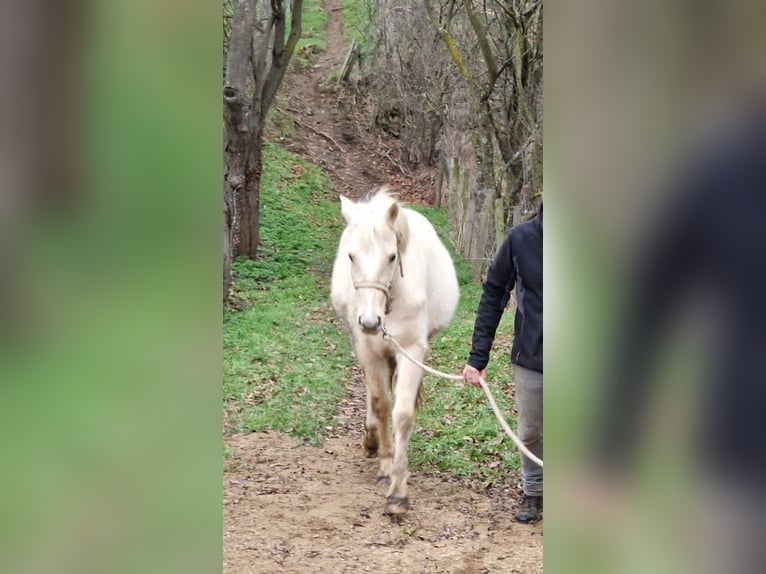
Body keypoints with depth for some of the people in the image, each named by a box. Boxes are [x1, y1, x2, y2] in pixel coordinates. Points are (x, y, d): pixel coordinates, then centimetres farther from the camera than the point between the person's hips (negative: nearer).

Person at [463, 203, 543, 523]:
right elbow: (493, 295, 1)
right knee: (529, 433, 15)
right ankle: (533, 492, 37)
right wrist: (478, 356, -1)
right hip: (530, 359, 2)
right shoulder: (521, 238, -9)